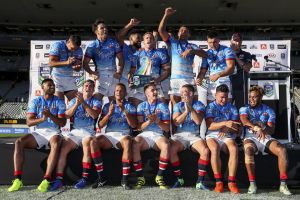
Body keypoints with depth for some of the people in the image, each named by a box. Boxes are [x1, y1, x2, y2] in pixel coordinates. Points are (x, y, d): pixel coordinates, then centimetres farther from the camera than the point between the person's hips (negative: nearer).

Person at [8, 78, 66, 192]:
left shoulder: (59, 102, 7)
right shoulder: (35, 102, 10)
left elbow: (62, 123, -1)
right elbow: (29, 122, 1)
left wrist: (50, 116, -18)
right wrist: (42, 119, -18)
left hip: (53, 132, -2)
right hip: (38, 132, 2)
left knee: (56, 144, -37)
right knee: (19, 142, -24)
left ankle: (46, 180, -40)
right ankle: (17, 179, -26)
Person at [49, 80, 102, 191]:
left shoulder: (96, 102, 12)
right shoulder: (74, 100, 19)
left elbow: (95, 115, -9)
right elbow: (67, 115, 5)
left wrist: (83, 103, -18)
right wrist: (77, 104, -9)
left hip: (89, 131, -3)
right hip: (75, 131, 3)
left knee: (86, 144, -35)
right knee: (62, 148, -22)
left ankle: (85, 178, -32)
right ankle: (59, 179, -23)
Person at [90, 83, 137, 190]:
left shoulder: (130, 106, 13)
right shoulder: (107, 106, 18)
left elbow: (134, 125, -1)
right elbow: (100, 125, 8)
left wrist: (124, 111, -12)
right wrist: (109, 113, -7)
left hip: (123, 134, -2)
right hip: (109, 134, 2)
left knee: (127, 142, -38)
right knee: (93, 142, -29)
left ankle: (125, 180, -34)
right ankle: (101, 178, -22)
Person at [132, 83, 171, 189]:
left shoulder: (163, 106, 8)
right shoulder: (141, 106, 10)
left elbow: (167, 128, 3)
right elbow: (139, 126, 2)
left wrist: (157, 121, -14)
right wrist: (149, 121, -16)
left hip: (158, 135, 0)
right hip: (144, 134, 0)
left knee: (166, 145, -34)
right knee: (134, 144, -33)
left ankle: (160, 177, -18)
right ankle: (140, 177, -22)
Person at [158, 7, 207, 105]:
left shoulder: (192, 46, 16)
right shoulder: (173, 43, 17)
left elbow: (204, 54, 0)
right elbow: (161, 30, 5)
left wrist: (191, 51, -16)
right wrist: (166, 15, -4)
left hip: (188, 79, 0)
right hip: (174, 78, 0)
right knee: (175, 103, -1)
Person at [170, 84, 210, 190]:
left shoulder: (199, 105, 5)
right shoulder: (178, 105, 8)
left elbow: (198, 121, -12)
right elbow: (176, 122, -7)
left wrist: (190, 107, -20)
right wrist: (186, 111, -18)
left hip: (194, 135, 0)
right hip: (180, 135, 0)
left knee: (205, 151, -29)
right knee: (171, 149, -31)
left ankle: (200, 182, -19)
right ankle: (179, 179, -12)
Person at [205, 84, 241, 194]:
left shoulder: (232, 108, 14)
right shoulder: (210, 107, 7)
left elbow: (236, 126, 6)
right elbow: (209, 126, -8)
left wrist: (226, 129, -16)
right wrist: (225, 123, -23)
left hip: (227, 136, 2)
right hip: (213, 135, -2)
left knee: (234, 149, -32)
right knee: (215, 149, -36)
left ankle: (231, 182, -29)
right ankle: (218, 181, -28)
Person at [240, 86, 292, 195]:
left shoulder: (268, 111, 13)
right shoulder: (244, 109, 9)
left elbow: (271, 130, 1)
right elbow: (244, 120, -15)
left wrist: (263, 128, -22)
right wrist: (256, 127, -33)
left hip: (266, 137, 2)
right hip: (250, 137, -2)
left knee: (282, 150, -27)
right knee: (248, 151, -37)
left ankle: (283, 184, -20)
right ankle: (252, 184, -29)